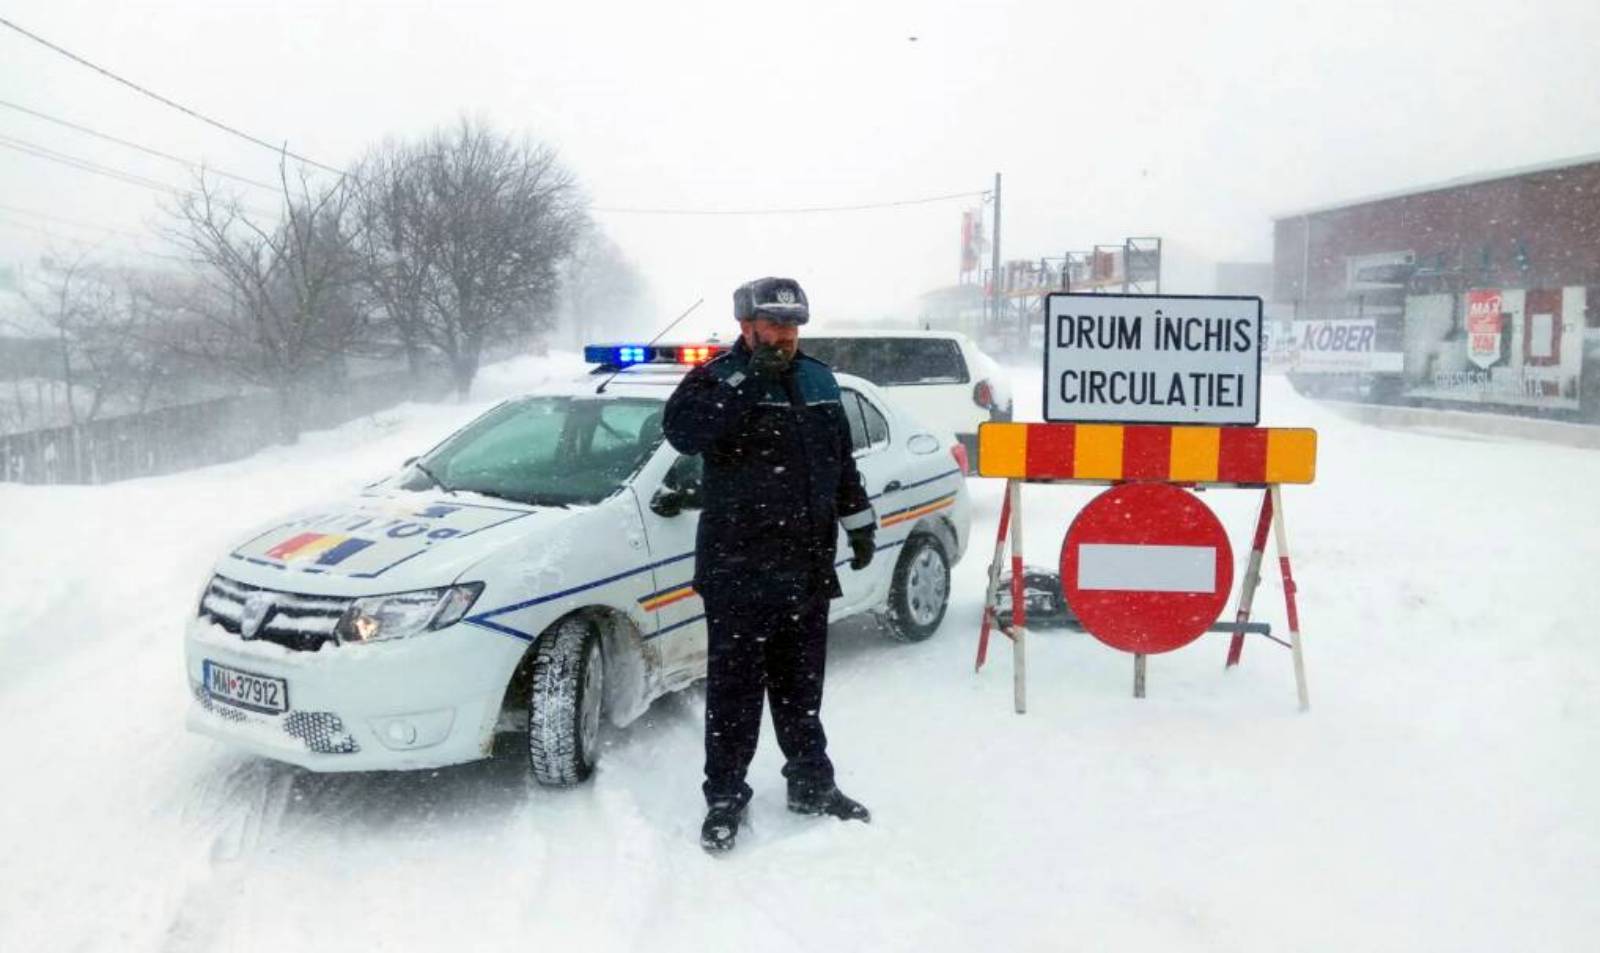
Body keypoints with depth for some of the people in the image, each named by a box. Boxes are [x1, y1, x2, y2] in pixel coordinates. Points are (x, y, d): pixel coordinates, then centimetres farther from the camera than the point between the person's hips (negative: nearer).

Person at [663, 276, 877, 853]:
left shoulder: (818, 380, 13)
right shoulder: (718, 379, -7)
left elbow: (842, 459, 22)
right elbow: (682, 431, -28)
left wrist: (859, 523, 21)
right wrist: (749, 380, -29)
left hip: (808, 568, 6)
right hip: (738, 572, -5)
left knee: (801, 687, 17)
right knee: (734, 689, 2)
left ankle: (812, 785, 30)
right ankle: (725, 798, 15)